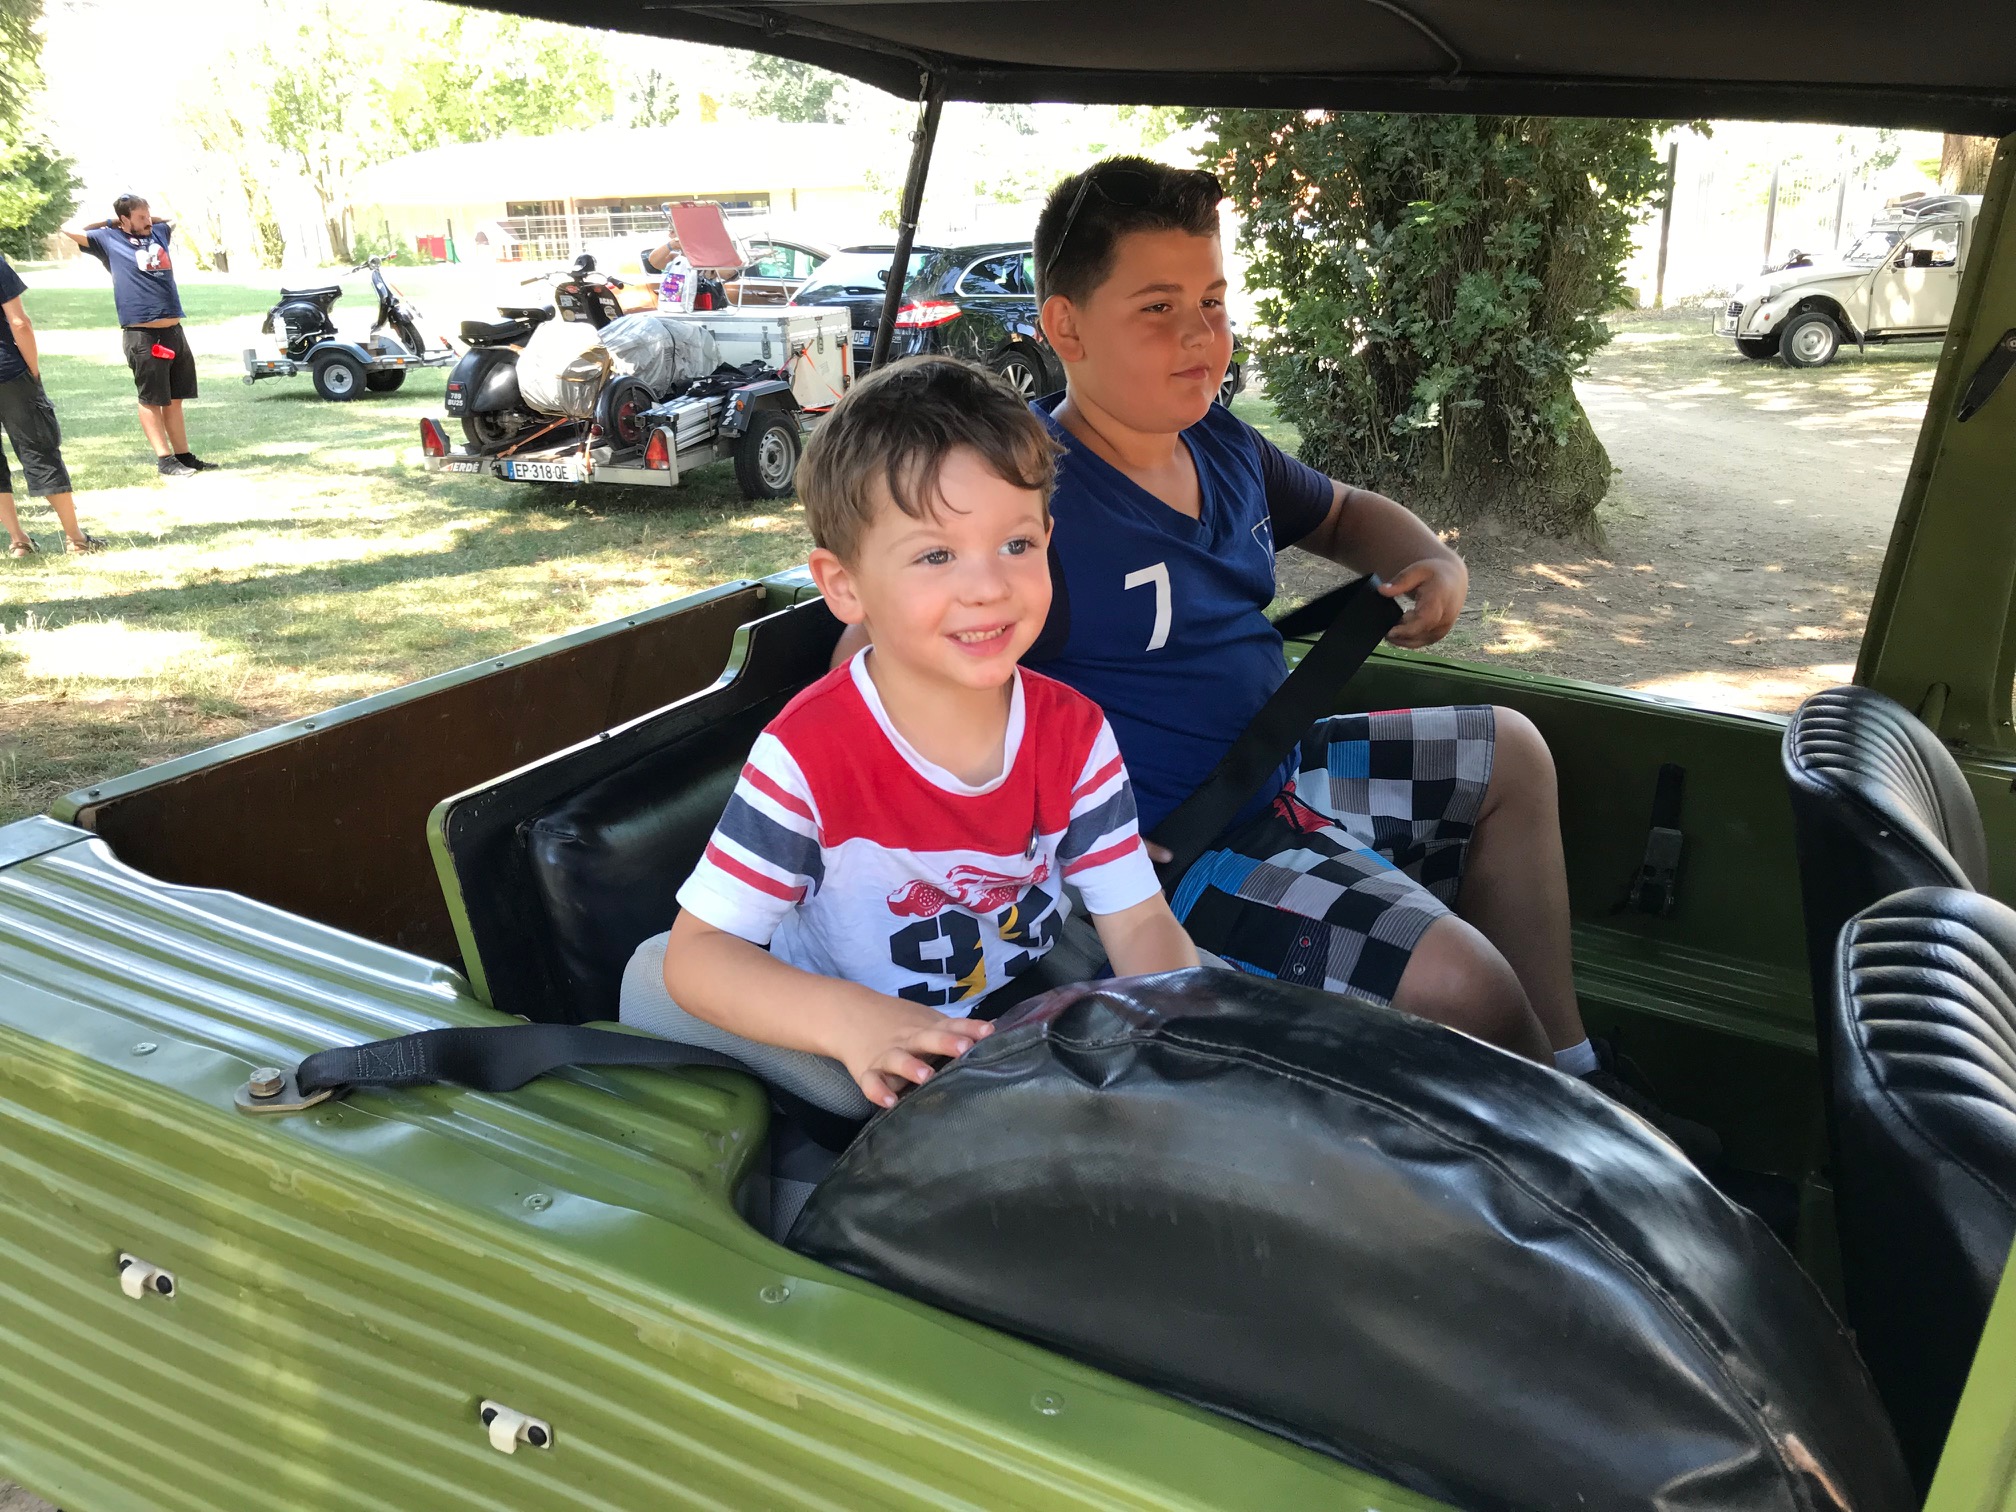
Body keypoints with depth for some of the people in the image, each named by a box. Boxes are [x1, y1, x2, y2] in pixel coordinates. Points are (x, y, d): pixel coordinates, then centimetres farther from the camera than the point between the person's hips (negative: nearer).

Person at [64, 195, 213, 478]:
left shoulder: (158, 232, 15)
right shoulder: (109, 240, 2)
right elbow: (70, 230, -1)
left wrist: (153, 219, 17)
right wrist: (107, 222, 7)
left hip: (174, 331, 6)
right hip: (143, 335, -6)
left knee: (174, 399, 11)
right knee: (151, 399, -1)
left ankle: (184, 455, 16)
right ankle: (164, 459, 0)